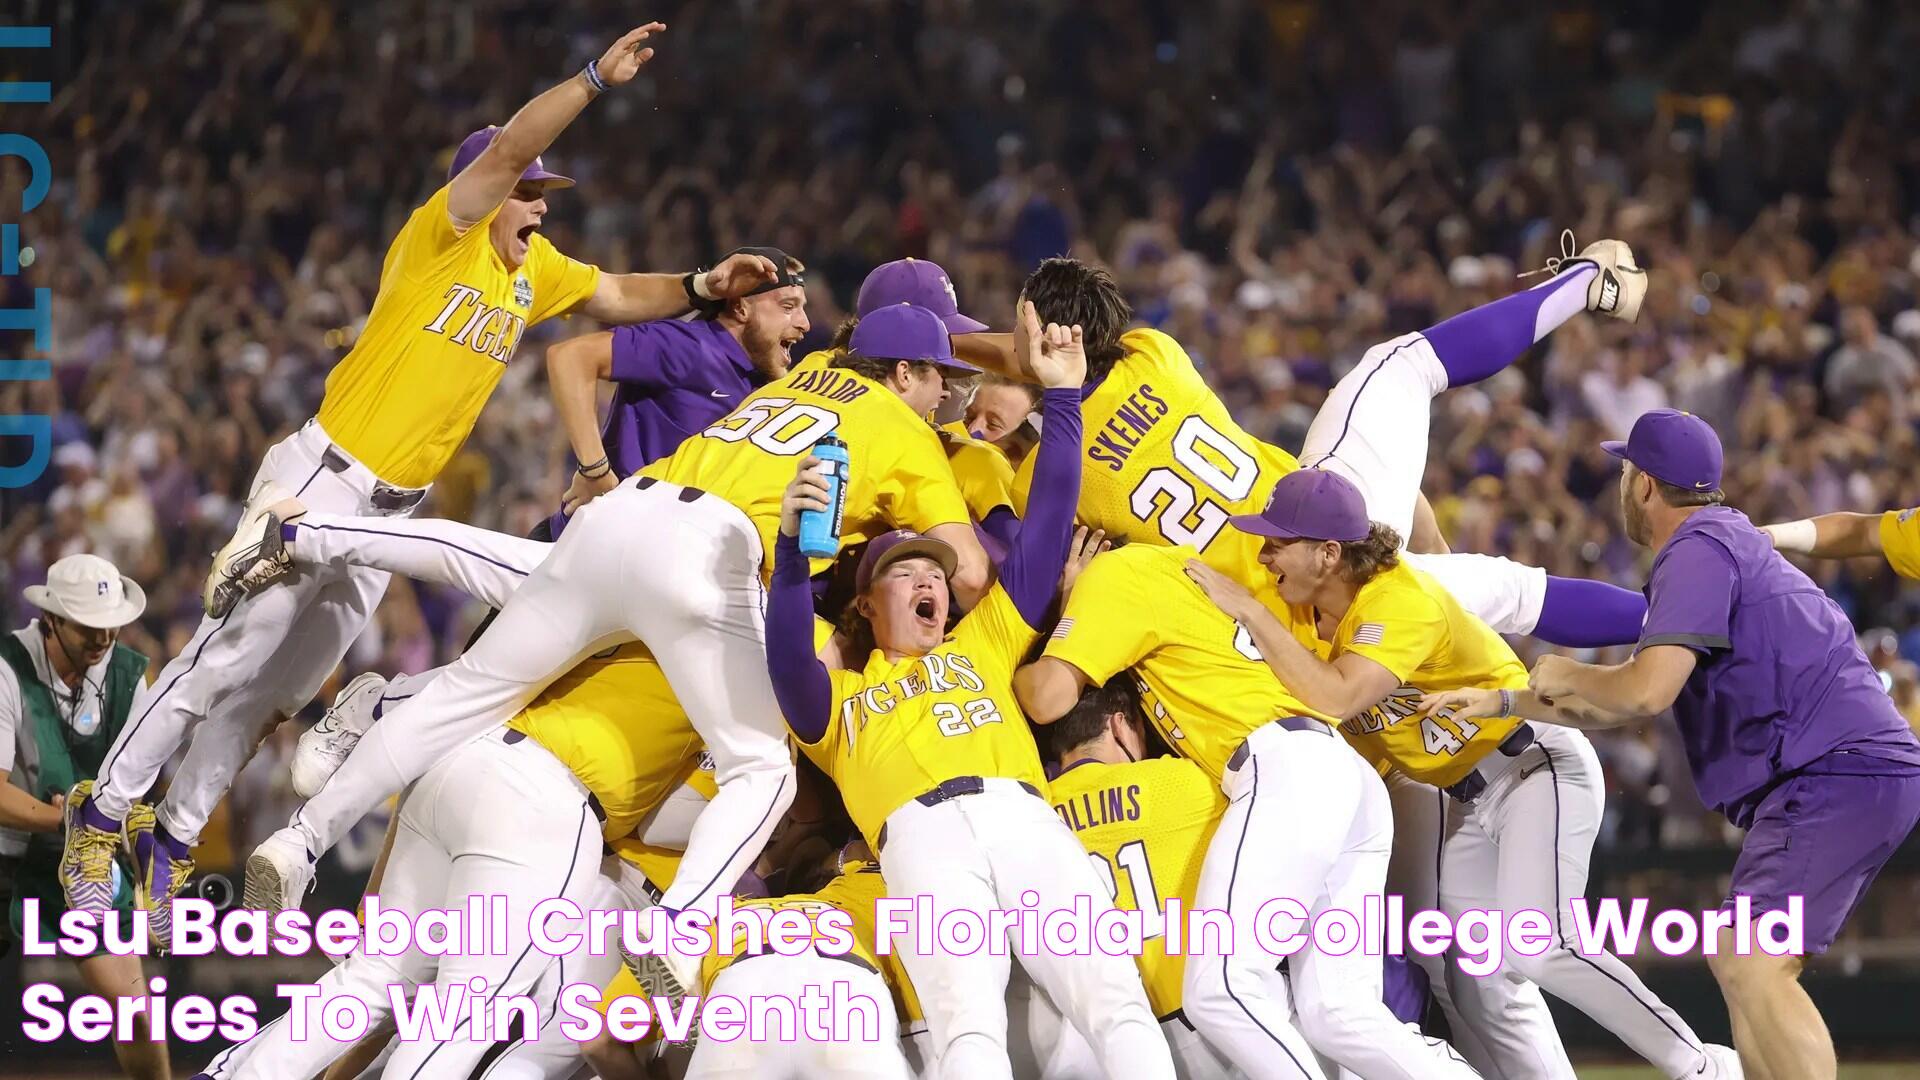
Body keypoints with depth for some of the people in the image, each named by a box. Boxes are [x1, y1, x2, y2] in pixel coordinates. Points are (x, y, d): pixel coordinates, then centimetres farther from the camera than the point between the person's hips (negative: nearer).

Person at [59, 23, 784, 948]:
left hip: (391, 514, 8)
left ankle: (173, 840, 21)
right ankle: (102, 818, 3)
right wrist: (598, 79, -32)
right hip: (324, 481, -8)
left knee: (277, 691, 11)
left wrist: (700, 288, 3)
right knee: (226, 660, -7)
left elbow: (619, 298, 21)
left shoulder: (533, 270, 11)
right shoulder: (447, 234, -11)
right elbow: (507, 150, -25)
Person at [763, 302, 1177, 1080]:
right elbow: (787, 664, 5)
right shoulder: (835, 700, 29)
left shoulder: (984, 644, 38)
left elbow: (1046, 532, 33)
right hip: (923, 836, -3)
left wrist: (1062, 397, 26)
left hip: (1024, 818, 3)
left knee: (1113, 995, -23)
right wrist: (792, 546, -10)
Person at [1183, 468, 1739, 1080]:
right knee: (1473, 983, 1)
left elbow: (1334, 699, -40)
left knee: (1535, 949, -24)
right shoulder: (1301, 615, -1)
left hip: (1540, 767, -9)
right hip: (1467, 798, 9)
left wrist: (1246, 610, -35)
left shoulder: (1401, 600, -27)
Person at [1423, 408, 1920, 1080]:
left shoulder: (1697, 552, -9)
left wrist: (1567, 677, -1)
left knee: (1751, 967, -20)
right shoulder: (1724, 543, 25)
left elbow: (1646, 691, -22)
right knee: (1736, 962, 15)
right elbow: (1627, 707, 32)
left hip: (1843, 771, -11)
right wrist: (1502, 703, 30)